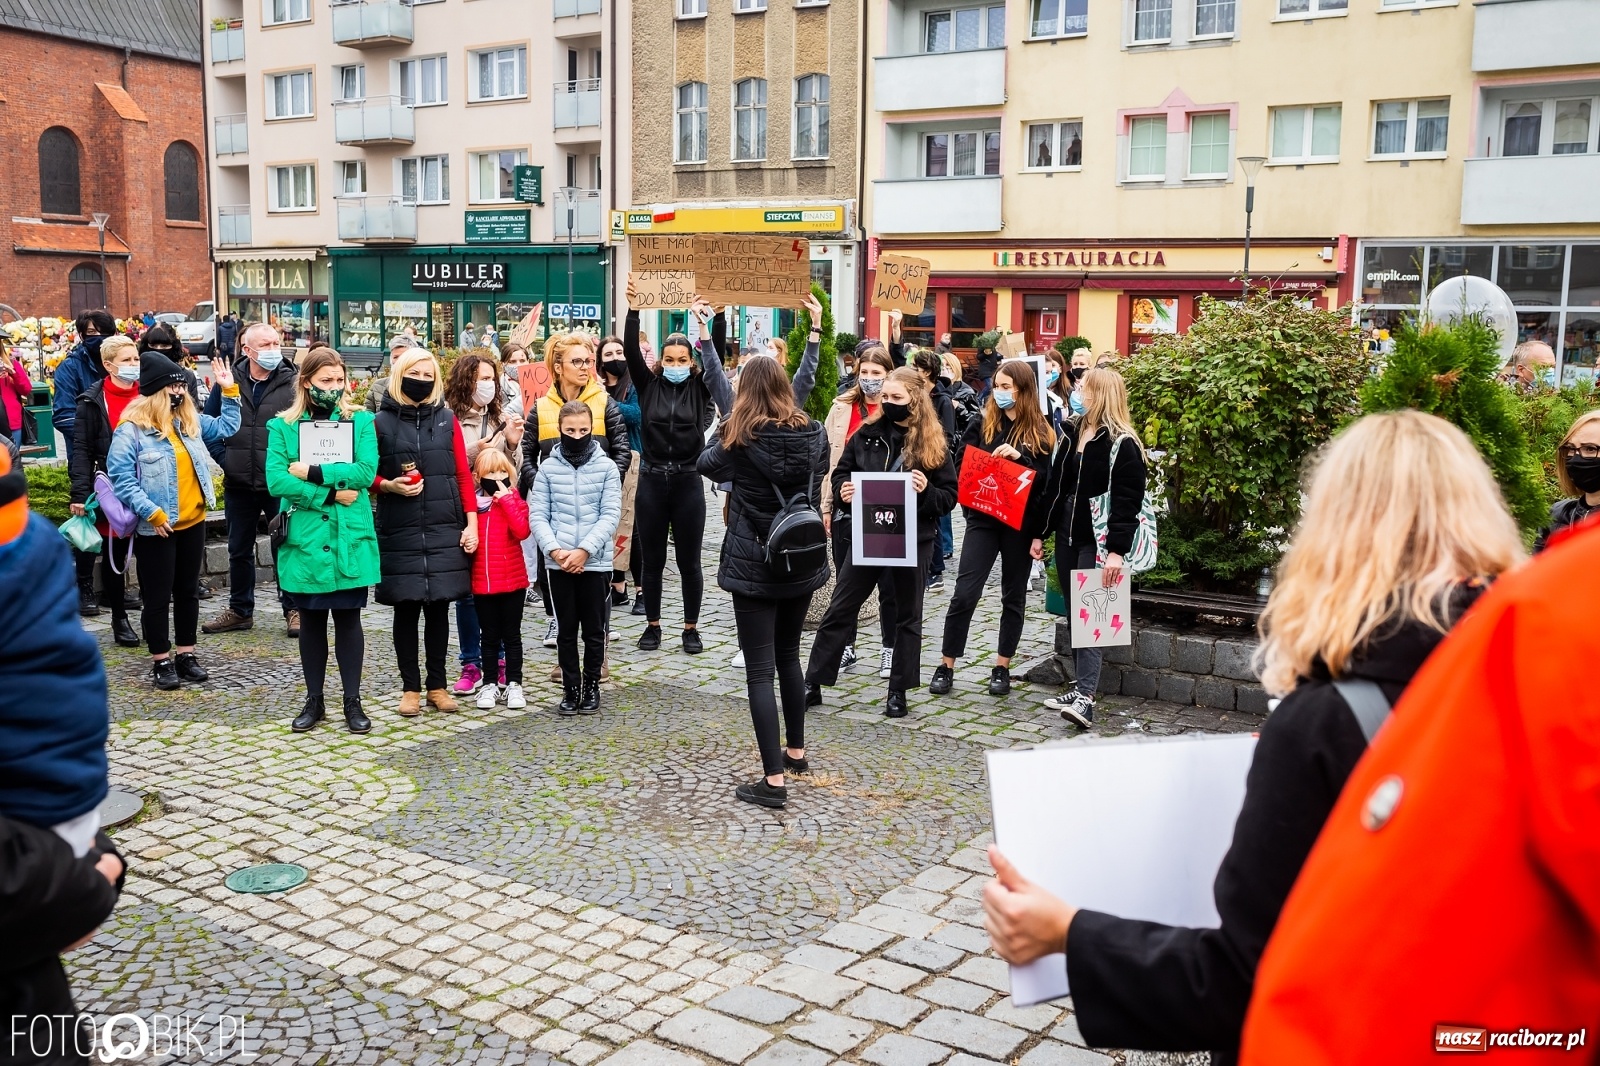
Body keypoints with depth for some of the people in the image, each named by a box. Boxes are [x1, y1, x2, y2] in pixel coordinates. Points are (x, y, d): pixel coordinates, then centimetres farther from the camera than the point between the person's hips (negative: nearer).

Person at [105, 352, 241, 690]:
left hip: (193, 523, 7)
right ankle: (161, 661, 12)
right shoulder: (130, 430, -12)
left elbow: (226, 427, 24)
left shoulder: (191, 421, 9)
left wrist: (230, 391, 13)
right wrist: (150, 512, -20)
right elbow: (120, 478, -16)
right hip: (156, 529, -6)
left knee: (188, 591, 14)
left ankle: (186, 655, 23)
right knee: (158, 596, 2)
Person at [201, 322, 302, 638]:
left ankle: (293, 609, 19)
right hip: (238, 483, 3)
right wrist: (218, 459, 5)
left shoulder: (293, 383, -5)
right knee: (239, 549, 14)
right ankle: (240, 610, 28)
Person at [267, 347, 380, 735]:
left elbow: (366, 472, -12)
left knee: (348, 617, 5)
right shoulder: (282, 426, 2)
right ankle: (314, 700, 23)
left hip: (349, 538, -1)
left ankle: (353, 701, 15)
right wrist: (331, 493, -15)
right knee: (311, 620, 11)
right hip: (305, 538, 1)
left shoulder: (361, 421, 2)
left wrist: (312, 472, -14)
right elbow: (276, 480, -10)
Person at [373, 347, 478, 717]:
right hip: (400, 532, -1)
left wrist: (472, 523, -3)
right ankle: (410, 687, 14)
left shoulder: (447, 419, 7)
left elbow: (463, 475, 5)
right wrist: (389, 485, -14)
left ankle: (437, 685, 16)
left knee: (439, 607, 5)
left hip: (445, 531, 1)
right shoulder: (382, 422, 2)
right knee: (406, 608, 3)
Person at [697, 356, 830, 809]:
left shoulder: (740, 440, -13)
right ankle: (796, 751, 34)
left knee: (760, 670, -3)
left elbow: (706, 464, 7)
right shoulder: (815, 434, -2)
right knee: (788, 655, 22)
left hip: (753, 566, -5)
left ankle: (774, 779, -6)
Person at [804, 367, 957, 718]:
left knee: (907, 615, 10)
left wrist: (926, 492, -22)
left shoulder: (934, 443, -4)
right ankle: (813, 683, 15)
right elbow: (840, 473, 10)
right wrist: (843, 492, -11)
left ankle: (899, 691, 23)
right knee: (840, 610, 6)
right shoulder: (867, 434, 1)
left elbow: (949, 495, -3)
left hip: (913, 539, -1)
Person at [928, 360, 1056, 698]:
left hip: (1021, 524, 0)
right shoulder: (981, 424, 4)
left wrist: (1020, 458, -18)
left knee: (1014, 596, 10)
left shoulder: (1040, 433, 0)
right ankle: (946, 666, 5)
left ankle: (1002, 667, 21)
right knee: (964, 594, -5)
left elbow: (1048, 483, -6)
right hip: (982, 520, 0)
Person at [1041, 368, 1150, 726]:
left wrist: (1116, 550, -23)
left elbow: (1127, 501, -17)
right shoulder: (1073, 433, 12)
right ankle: (1081, 686, 20)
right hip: (1067, 536, 8)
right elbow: (1055, 486, 15)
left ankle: (1085, 698, -13)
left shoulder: (1122, 444, -12)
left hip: (1096, 541, -8)